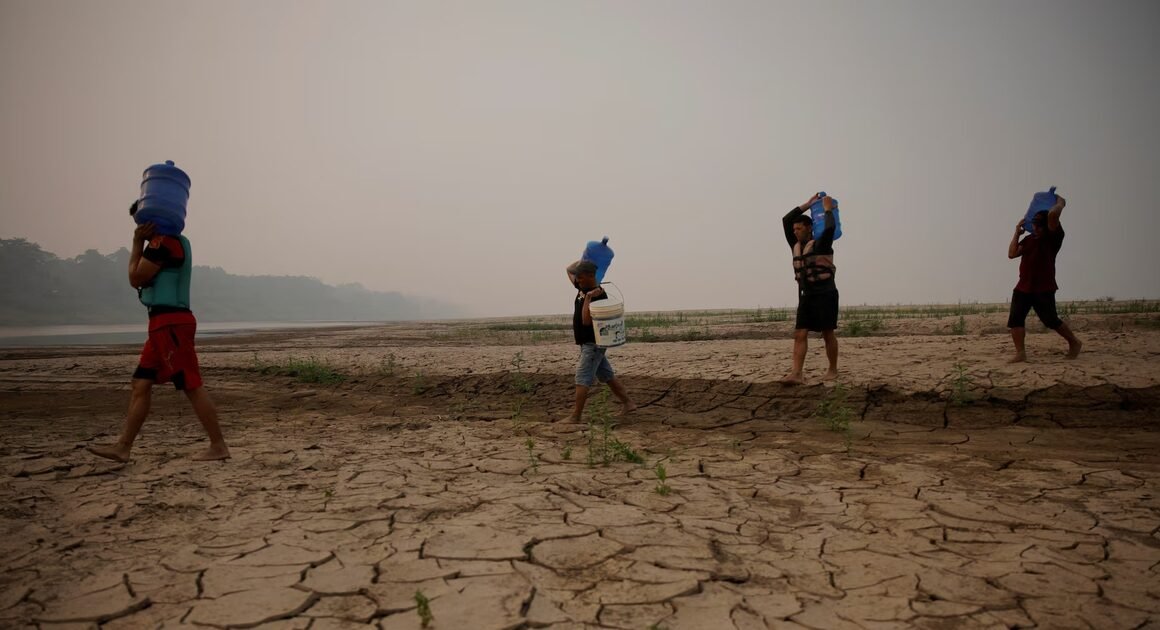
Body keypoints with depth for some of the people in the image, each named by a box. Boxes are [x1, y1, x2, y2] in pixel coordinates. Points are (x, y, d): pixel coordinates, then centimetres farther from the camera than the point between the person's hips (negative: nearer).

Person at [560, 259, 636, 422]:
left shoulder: (599, 297, -20)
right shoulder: (582, 287, 5)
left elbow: (586, 320, -27)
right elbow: (569, 269, 17)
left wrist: (588, 298, -30)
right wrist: (583, 260, 9)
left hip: (593, 344, -10)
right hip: (588, 343, 10)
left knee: (582, 379, -10)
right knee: (607, 376, 14)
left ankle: (575, 416, -8)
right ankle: (628, 403, 21)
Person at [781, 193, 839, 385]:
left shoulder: (821, 244, -6)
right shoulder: (796, 245, 12)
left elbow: (830, 228, -26)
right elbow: (786, 220, 12)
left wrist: (828, 209, -9)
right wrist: (808, 204, 12)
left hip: (825, 295, -6)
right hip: (806, 296, 6)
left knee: (828, 334, 3)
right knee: (800, 334, -6)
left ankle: (833, 370, 17)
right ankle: (797, 374, -12)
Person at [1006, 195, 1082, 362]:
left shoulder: (1053, 237, -5)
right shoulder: (1028, 239, 15)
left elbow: (1053, 214, -22)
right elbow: (1012, 253, 4)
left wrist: (1060, 202, -3)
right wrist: (1017, 233, 7)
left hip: (1043, 288, -6)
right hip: (1023, 287, 6)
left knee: (1051, 320, 2)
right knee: (1015, 319, -7)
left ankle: (1074, 343, 26)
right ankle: (1020, 353, -7)